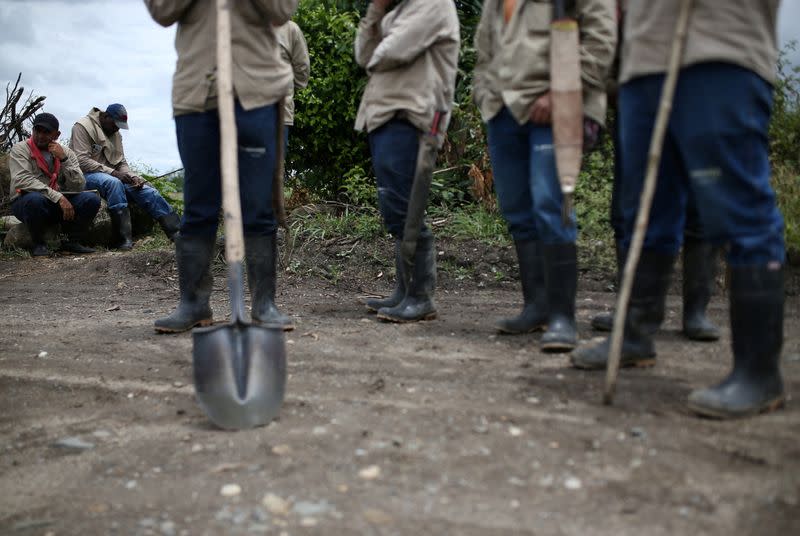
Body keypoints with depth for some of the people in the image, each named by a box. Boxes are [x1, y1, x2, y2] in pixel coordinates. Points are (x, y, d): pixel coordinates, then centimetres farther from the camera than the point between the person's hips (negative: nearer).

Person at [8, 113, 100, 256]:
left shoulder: (67, 153, 6)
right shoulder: (20, 149, -5)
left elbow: (78, 187, -5)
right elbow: (22, 181, -21)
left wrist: (64, 159, -16)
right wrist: (58, 197, -28)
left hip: (59, 203, 3)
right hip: (25, 203, -3)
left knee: (92, 200, -20)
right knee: (35, 199, -38)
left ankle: (73, 241, -1)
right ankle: (38, 244, -12)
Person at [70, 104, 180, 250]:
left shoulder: (115, 134, 17)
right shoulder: (83, 127, -8)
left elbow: (122, 163, 16)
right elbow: (82, 161, -17)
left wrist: (133, 177, -6)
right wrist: (113, 172, -23)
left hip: (113, 176, 7)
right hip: (87, 175, -7)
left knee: (148, 191, -14)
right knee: (114, 183, -39)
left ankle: (177, 232, -21)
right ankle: (125, 239, -40)